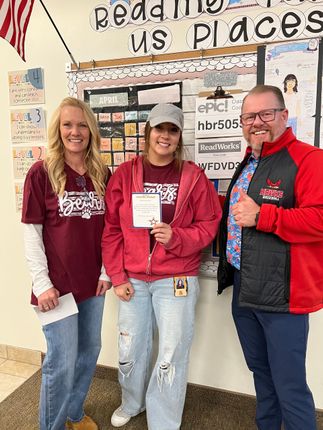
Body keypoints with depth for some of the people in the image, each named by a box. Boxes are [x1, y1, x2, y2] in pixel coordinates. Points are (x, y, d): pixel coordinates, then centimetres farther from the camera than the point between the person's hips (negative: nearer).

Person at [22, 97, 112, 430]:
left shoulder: (102, 175, 4)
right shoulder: (41, 172, -9)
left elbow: (108, 228, 7)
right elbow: (31, 233, -9)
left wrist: (106, 271, 3)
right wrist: (42, 283, -12)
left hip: (92, 282, 5)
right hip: (57, 284, -5)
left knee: (89, 351, 19)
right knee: (62, 361, 7)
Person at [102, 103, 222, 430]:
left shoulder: (193, 175, -2)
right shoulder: (124, 174, 1)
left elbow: (208, 224, 0)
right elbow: (111, 229, 1)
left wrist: (176, 237, -18)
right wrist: (117, 277, -2)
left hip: (177, 279, -1)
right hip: (132, 279, 2)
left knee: (172, 356, 5)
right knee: (130, 350, 18)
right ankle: (132, 403, 49)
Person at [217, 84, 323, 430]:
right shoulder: (247, 164, 14)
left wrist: (260, 215, -24)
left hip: (282, 295, -8)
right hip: (243, 290, 8)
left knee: (289, 387, 6)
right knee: (260, 372, 24)